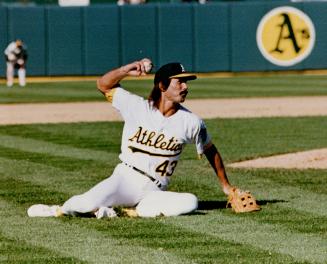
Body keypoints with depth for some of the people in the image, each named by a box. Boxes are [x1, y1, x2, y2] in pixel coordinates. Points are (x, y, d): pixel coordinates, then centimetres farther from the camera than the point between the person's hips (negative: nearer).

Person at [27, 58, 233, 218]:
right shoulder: (137, 107, 0)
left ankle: (133, 211, -19)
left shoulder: (191, 122, 3)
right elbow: (104, 85, 1)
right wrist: (127, 70, -16)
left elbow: (211, 151, 17)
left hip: (153, 193, 2)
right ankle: (60, 210, 3)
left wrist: (226, 185, 18)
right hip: (125, 179, -2)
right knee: (91, 202, -31)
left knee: (190, 203, -30)